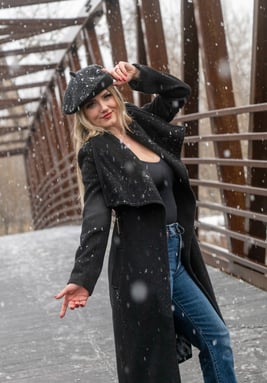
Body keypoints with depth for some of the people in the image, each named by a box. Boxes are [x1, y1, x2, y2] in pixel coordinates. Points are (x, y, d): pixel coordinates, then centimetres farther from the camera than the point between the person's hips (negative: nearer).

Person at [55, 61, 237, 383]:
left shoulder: (139, 125, 9)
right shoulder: (96, 153, -10)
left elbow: (179, 92, 20)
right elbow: (96, 216, -19)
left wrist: (137, 75, 4)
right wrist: (83, 277, -29)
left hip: (174, 255, 8)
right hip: (142, 261, -8)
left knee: (215, 334, 14)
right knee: (153, 356, -1)